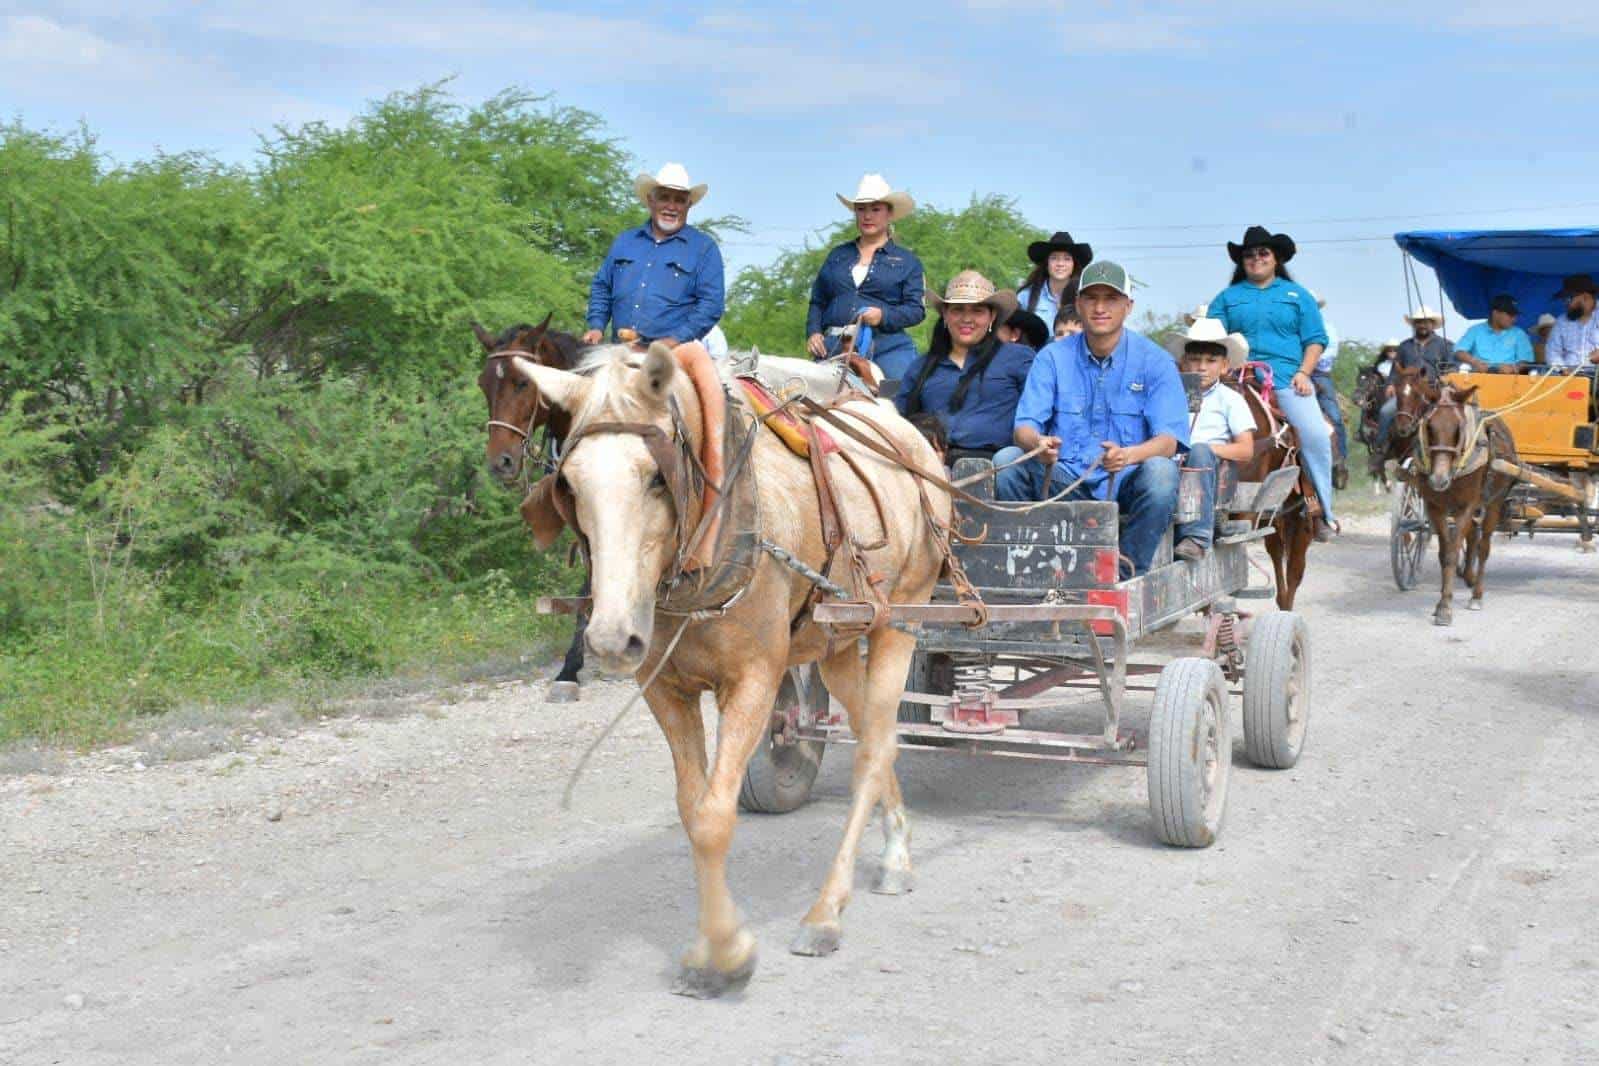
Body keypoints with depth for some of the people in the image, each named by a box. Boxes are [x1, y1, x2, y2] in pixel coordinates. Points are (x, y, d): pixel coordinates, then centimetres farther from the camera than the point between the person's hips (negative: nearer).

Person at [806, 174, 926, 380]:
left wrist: (884, 316, -14)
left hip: (887, 349, -2)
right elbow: (818, 301, 20)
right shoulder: (837, 255, 21)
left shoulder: (907, 260, 12)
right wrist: (813, 333, 1)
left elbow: (917, 309, 4)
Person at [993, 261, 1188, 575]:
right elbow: (1025, 425, -3)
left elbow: (1169, 439, -11)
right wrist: (1037, 444, -30)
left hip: (1125, 483, -2)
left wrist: (1128, 455, -34)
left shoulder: (1154, 360, -1)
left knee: (1160, 471, -33)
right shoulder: (1053, 358, 6)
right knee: (1006, 461, -22)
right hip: (1063, 480, 2)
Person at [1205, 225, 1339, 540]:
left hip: (1287, 380, -1)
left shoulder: (1297, 295, 18)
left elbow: (1315, 339, 13)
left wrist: (1303, 372, -3)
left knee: (1315, 434, -21)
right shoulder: (1228, 297, 19)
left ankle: (1322, 511, -10)